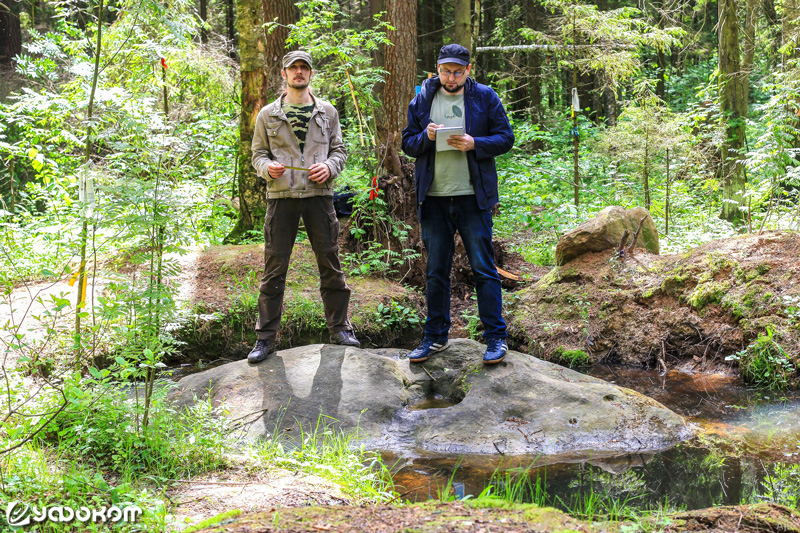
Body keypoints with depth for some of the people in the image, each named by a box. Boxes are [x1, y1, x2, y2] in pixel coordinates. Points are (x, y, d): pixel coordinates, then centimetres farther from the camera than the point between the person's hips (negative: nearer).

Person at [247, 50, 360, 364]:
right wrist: (267, 167, -12)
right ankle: (265, 337, 8)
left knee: (330, 264, 6)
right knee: (274, 268, 0)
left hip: (319, 195, 1)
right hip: (281, 197, -1)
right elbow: (258, 153, 11)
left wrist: (330, 166, -7)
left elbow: (339, 149, 14)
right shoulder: (268, 115, 8)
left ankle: (339, 327, 20)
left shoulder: (327, 112, 11)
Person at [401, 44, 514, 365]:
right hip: (433, 199, 3)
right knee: (436, 271, 9)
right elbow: (407, 143, 10)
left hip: (473, 197, -3)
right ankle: (436, 336, 20)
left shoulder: (485, 97, 2)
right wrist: (426, 137, -11)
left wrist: (475, 144, -15)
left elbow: (505, 138, 2)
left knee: (483, 268, -1)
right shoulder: (422, 100, 9)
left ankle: (496, 337, 6)